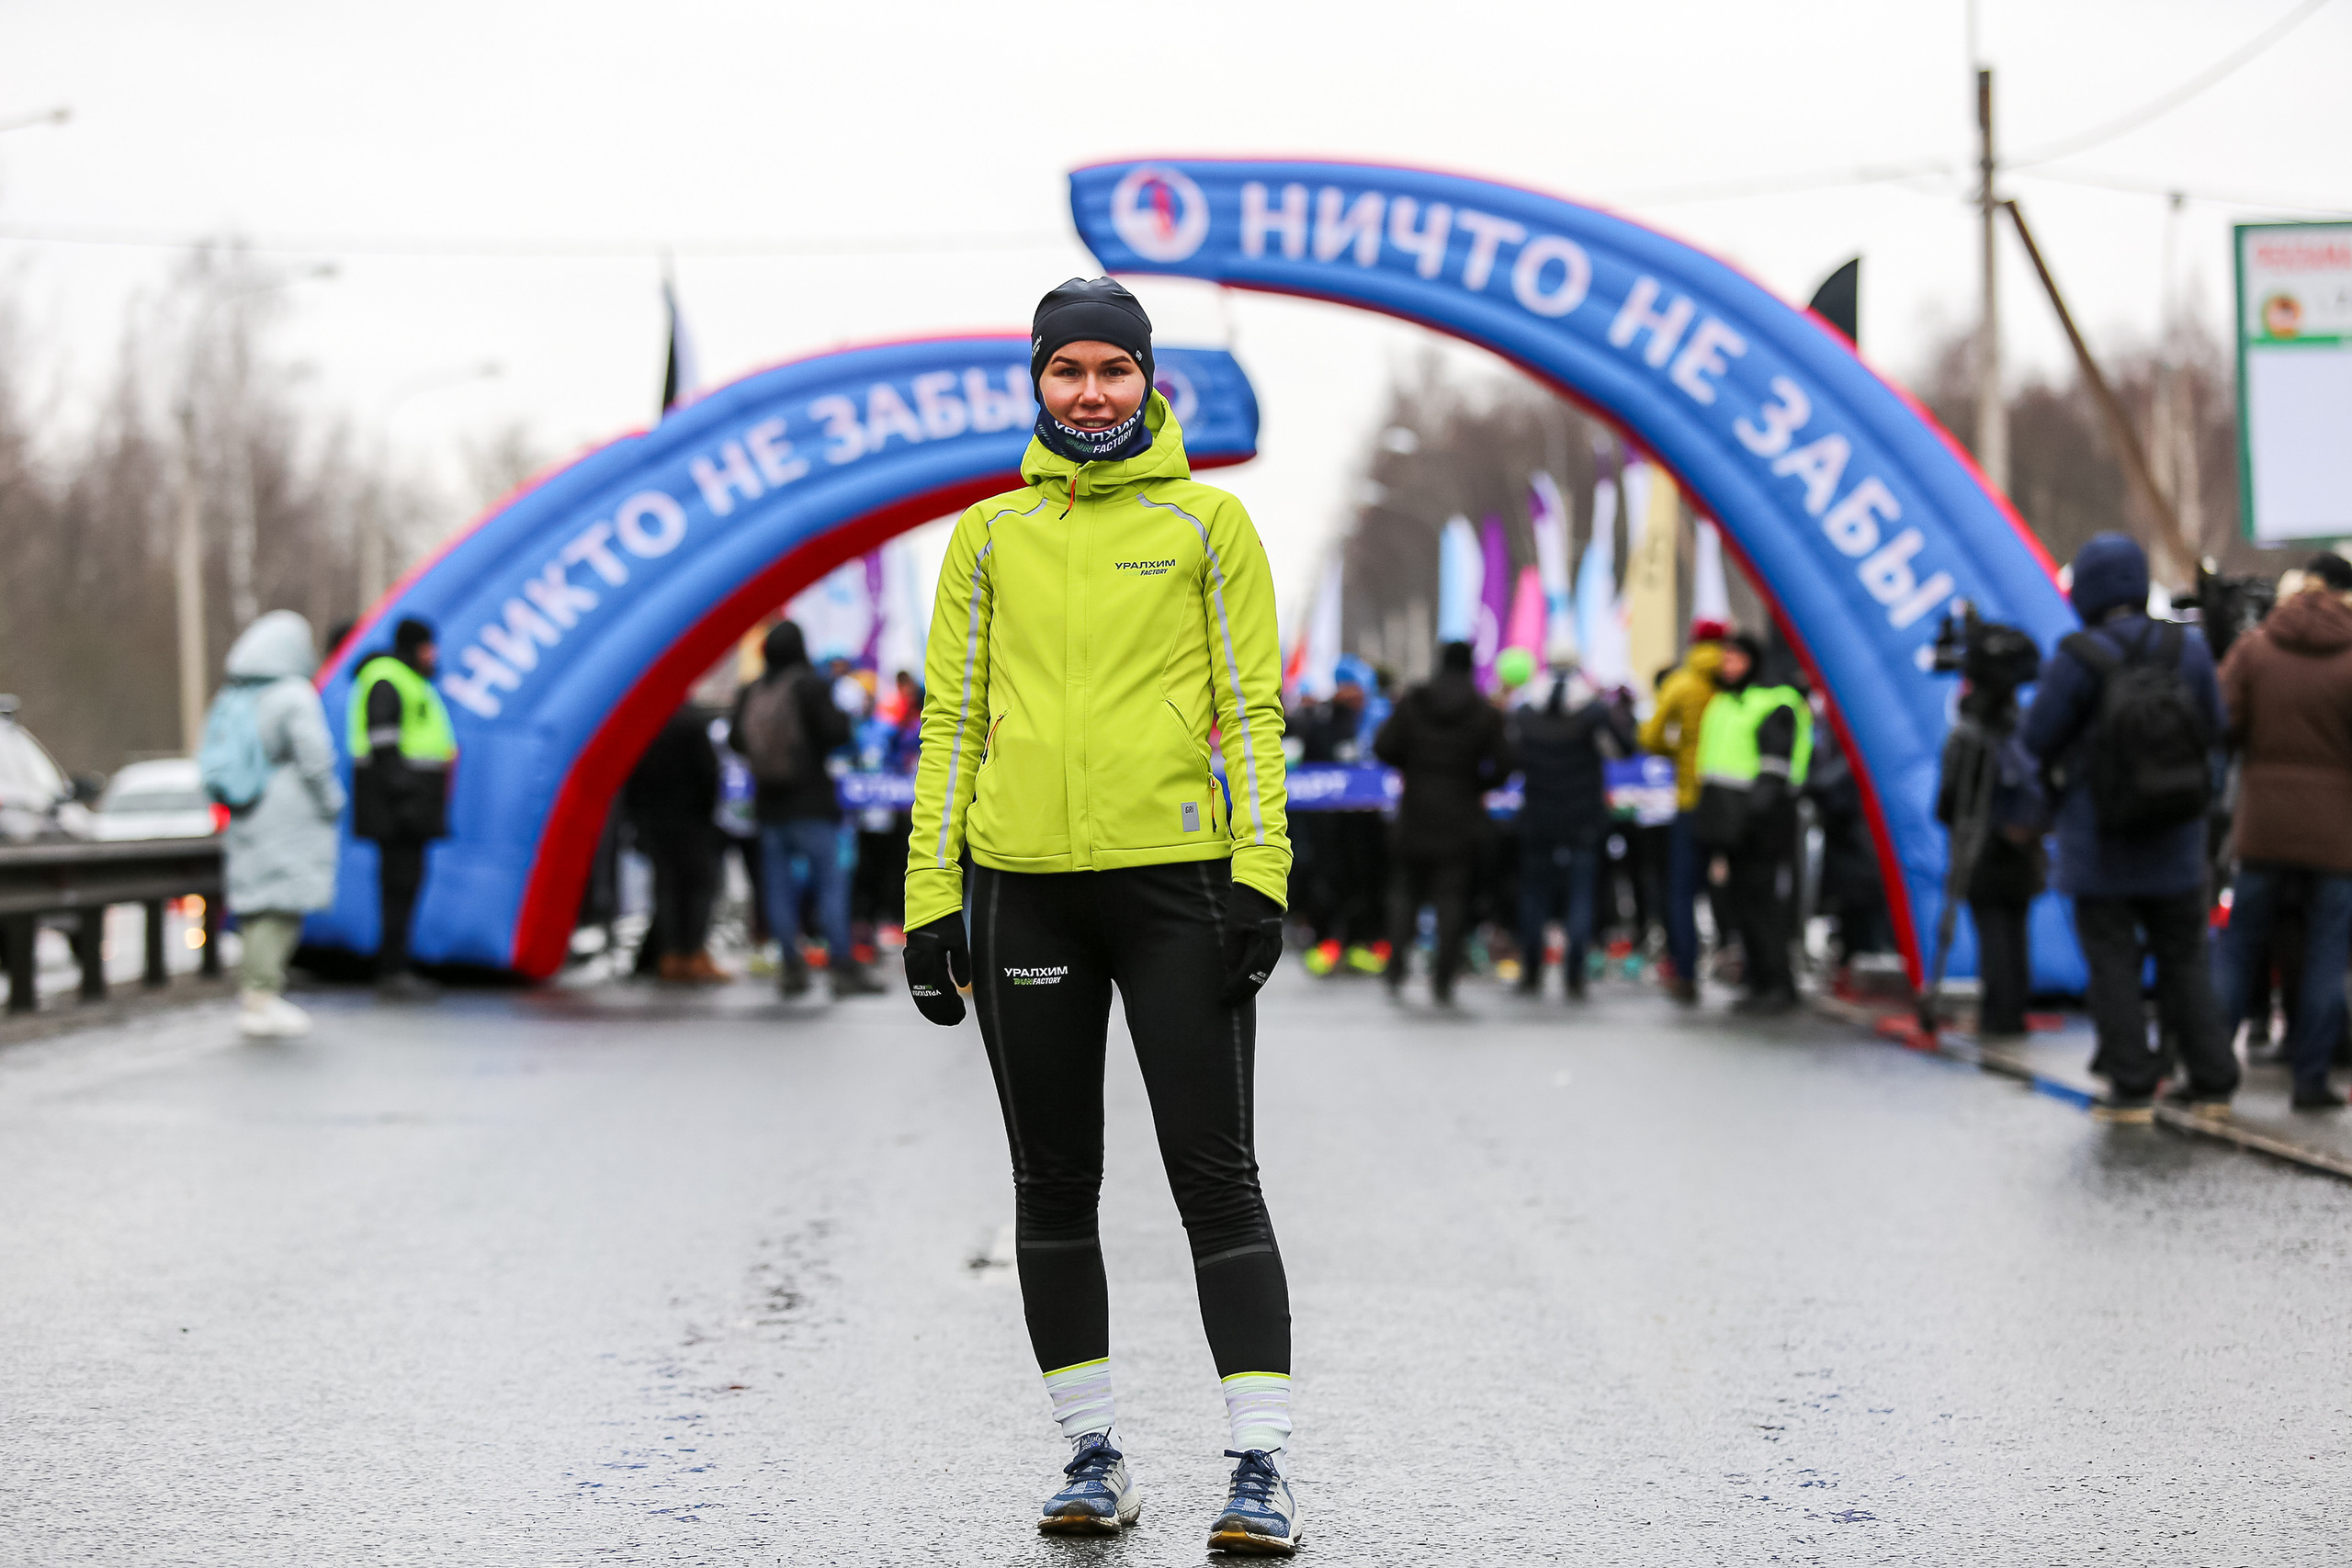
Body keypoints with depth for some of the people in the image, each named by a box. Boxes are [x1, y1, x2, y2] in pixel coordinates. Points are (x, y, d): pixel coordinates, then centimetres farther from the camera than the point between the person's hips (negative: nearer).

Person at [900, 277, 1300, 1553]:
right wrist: (929, 896, 4)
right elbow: (951, 715, 11)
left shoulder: (1207, 522, 6)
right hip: (1023, 886, 3)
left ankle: (1261, 1469, -4)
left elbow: (1251, 706, 3)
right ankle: (1092, 1454, 16)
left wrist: (1259, 872, -8)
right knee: (1053, 1185, 7)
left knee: (1215, 1175, -5)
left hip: (1175, 877, -3)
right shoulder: (989, 535, 11)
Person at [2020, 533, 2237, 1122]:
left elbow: (2036, 738, -9)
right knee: (2184, 957, 14)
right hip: (2175, 841, 4)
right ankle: (2212, 1080, 15)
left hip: (2100, 840, -4)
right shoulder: (2188, 651, -2)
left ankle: (2132, 1085, 0)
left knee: (2114, 962, 3)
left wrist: (2045, 684, 8)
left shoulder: (2077, 659, -15)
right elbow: (2214, 728, 8)